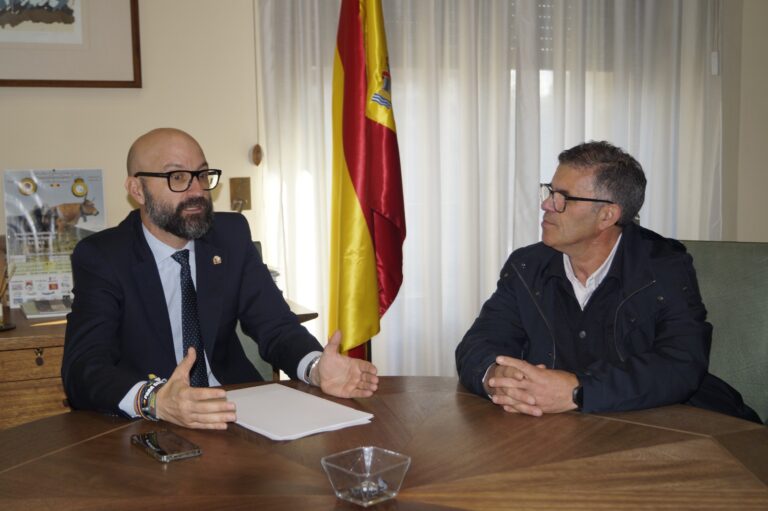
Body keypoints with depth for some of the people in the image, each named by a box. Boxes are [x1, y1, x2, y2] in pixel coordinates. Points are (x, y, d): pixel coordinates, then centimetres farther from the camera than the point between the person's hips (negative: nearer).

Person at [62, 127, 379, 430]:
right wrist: (154, 400, -40)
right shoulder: (101, 256, -7)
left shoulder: (231, 236, 3)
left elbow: (275, 325, 0)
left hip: (235, 411, 2)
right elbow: (83, 368, -19)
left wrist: (316, 368, -23)